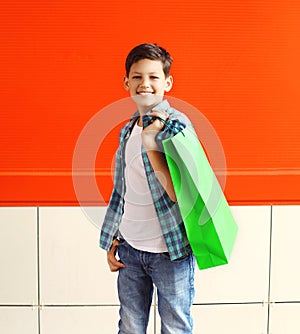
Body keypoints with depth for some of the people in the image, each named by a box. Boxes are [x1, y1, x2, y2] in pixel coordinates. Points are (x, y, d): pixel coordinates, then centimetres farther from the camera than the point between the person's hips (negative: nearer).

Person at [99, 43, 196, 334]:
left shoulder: (176, 125, -13)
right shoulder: (128, 130, 7)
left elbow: (180, 194, -20)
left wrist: (150, 144, -24)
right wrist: (113, 239, 14)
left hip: (170, 251, -5)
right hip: (130, 248, 6)